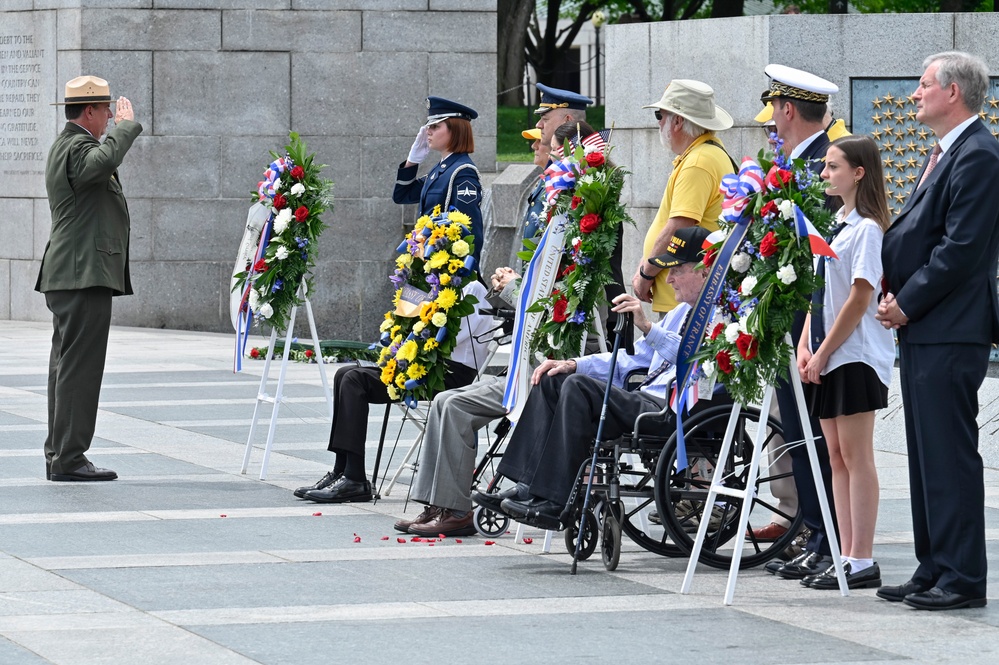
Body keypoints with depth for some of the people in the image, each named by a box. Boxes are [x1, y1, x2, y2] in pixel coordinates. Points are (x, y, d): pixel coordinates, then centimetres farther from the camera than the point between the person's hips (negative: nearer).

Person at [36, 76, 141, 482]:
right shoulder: (77, 148, -14)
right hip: (85, 274, -11)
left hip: (67, 277, 11)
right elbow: (104, 160, -37)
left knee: (67, 365, 12)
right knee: (79, 366, -11)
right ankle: (68, 458, -12)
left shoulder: (65, 145, 20)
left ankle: (59, 455, 15)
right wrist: (126, 125, -24)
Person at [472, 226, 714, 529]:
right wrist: (573, 364, 16)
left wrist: (649, 328, -32)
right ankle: (527, 486, -7)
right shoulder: (681, 312, 26)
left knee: (579, 387, -25)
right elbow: (634, 359, 29)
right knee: (553, 380, 5)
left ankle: (555, 503, -25)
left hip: (674, 412, -10)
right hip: (646, 400, 10)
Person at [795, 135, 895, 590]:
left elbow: (860, 298, -15)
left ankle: (863, 562, -5)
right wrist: (805, 346, 4)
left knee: (856, 455, -7)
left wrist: (824, 352, -14)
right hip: (826, 357, 9)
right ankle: (846, 558, 11)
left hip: (856, 355, -9)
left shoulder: (867, 228, -11)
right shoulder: (833, 224, 15)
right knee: (836, 457, 8)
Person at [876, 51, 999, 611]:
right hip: (922, 331, 10)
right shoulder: (946, 153, 18)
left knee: (950, 455, -8)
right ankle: (935, 570, 18)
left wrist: (907, 303, -13)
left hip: (951, 333, -10)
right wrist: (895, 294, 7)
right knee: (927, 455, 13)